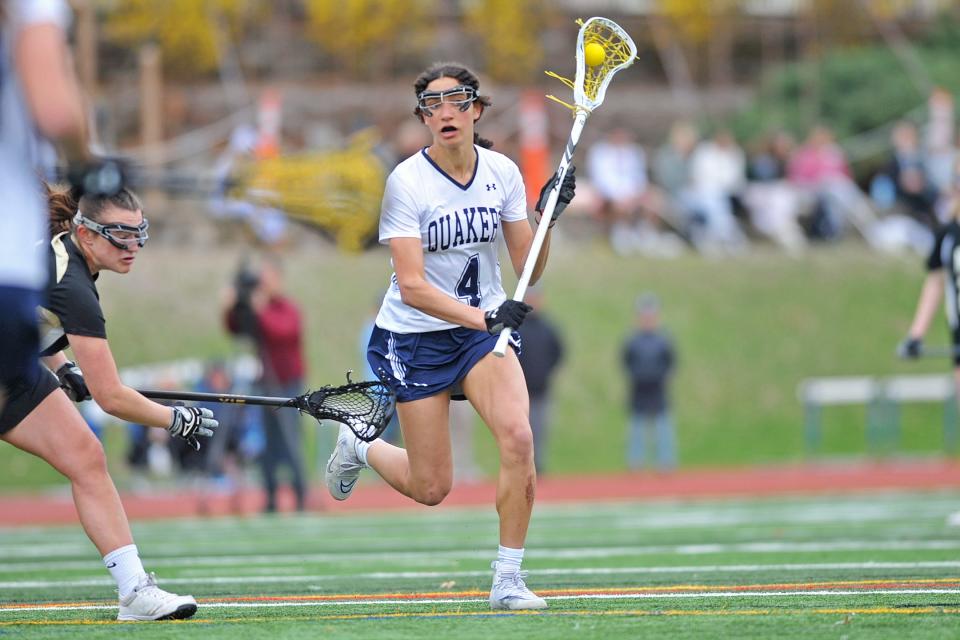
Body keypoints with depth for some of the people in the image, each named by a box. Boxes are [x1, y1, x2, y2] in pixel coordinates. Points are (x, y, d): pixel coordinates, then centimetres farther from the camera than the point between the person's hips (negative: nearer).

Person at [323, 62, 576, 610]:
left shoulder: (502, 173, -5)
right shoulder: (407, 181, -17)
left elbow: (529, 270, -1)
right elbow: (413, 286, -24)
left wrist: (548, 219, -19)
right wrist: (482, 317, -36)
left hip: (485, 328, 3)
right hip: (416, 338, -3)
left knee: (518, 436, -23)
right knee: (432, 490, 1)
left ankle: (508, 581, -11)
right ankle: (360, 447, 35)